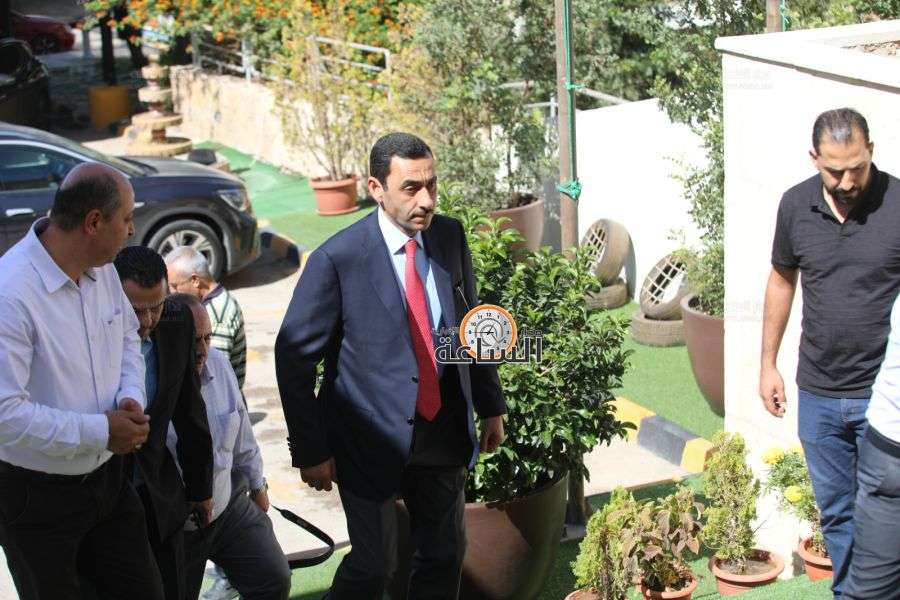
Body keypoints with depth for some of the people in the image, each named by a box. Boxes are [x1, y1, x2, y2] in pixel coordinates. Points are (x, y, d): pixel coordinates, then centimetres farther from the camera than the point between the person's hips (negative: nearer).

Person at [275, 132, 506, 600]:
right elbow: (294, 356, -13)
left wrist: (491, 405, 13)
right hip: (373, 438, -5)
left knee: (445, 555, 17)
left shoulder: (450, 236, -2)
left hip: (445, 434, 5)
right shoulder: (337, 259, -19)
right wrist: (310, 451, -12)